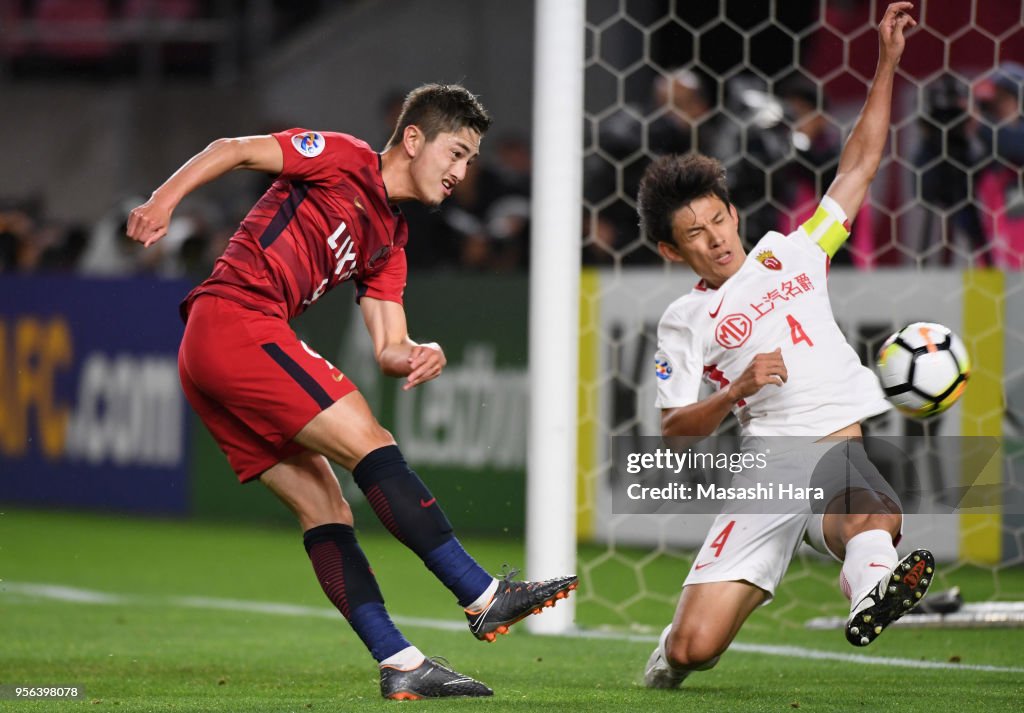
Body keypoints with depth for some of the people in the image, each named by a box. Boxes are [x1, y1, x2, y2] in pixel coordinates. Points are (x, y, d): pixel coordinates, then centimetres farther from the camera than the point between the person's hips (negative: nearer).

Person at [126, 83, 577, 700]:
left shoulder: (389, 241, 24)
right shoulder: (345, 159, 1)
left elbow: (389, 347, 17)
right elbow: (234, 150, -6)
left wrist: (416, 357, -6)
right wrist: (164, 200, -19)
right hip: (237, 319, -10)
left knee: (326, 508, 3)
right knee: (371, 445, -14)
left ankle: (400, 663, 0)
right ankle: (485, 596, -16)